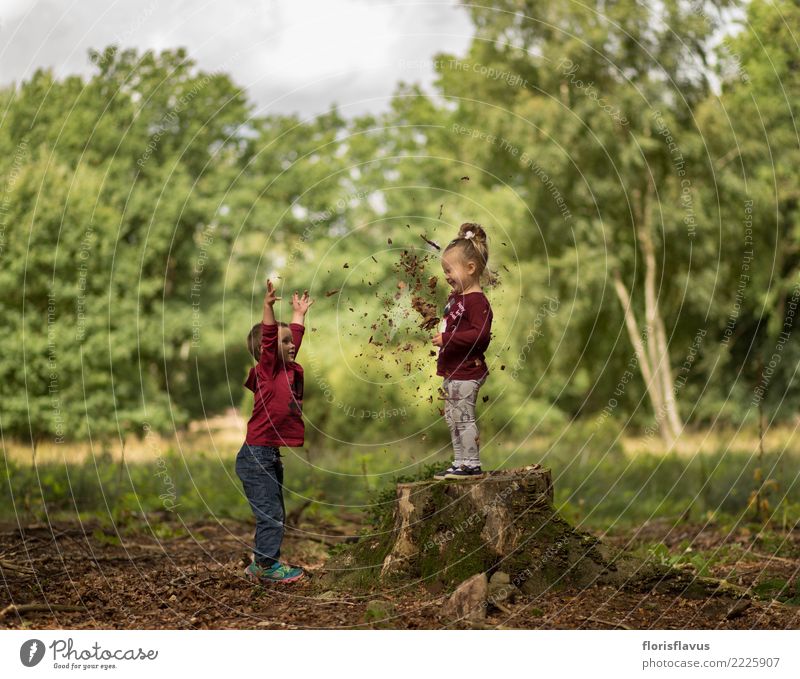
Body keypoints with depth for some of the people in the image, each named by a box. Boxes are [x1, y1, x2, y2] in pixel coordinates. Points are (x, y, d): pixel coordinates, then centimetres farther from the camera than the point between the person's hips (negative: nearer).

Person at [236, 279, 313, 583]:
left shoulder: (290, 370, 12)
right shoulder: (267, 370, -10)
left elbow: (295, 338, 30)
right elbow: (268, 338, -25)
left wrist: (299, 314, 39)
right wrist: (268, 307, -36)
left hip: (273, 455, 9)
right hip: (257, 454, -9)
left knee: (275, 513, 14)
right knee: (270, 512, -6)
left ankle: (261, 563, 23)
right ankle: (268, 565, 2)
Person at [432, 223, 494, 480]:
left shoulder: (476, 300, -17)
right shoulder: (454, 297, 14)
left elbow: (480, 334, -28)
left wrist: (448, 339, -27)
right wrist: (440, 336, 12)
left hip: (466, 372, -10)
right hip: (452, 371, 10)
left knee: (463, 417, -6)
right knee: (452, 419, 14)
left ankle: (472, 464, 2)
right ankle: (459, 463, 22)